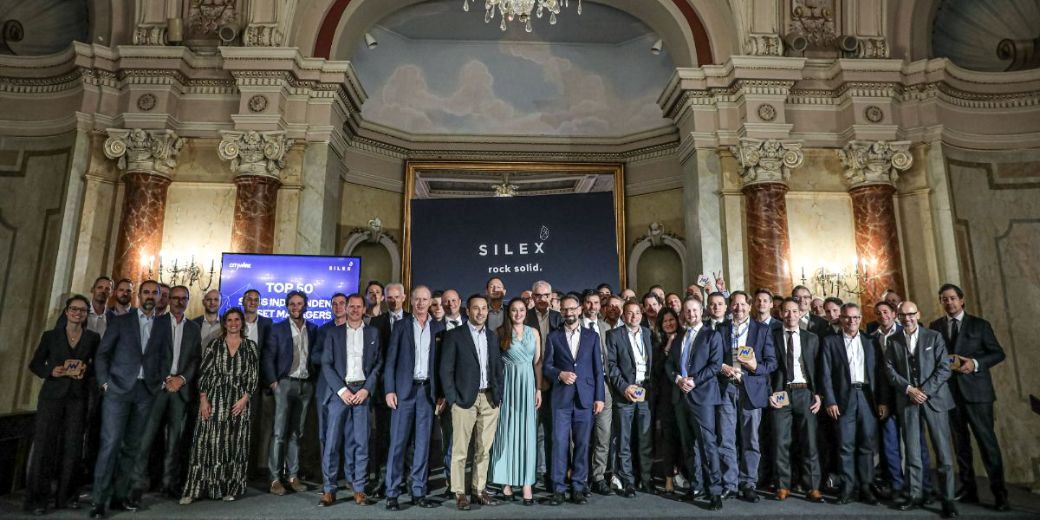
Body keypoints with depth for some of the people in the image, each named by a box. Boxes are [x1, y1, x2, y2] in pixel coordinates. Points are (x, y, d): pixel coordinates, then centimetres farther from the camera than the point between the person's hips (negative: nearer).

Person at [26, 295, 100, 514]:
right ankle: (36, 498, 6)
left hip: (78, 397, 1)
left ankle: (65, 496, 10)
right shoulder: (50, 335, 6)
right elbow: (35, 364, 7)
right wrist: (52, 371, -12)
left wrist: (87, 371, -15)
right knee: (44, 444, -2)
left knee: (72, 446, 2)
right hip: (52, 395, 0)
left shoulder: (93, 338, 7)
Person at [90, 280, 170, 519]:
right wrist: (105, 382, -4)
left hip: (146, 392, 2)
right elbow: (102, 353, 4)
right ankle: (99, 500, 0)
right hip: (118, 389, -2)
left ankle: (120, 495, 14)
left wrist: (160, 383, 1)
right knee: (110, 443, -7)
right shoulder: (121, 321, 4)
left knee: (131, 445, 7)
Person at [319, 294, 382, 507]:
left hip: (363, 391, 0)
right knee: (332, 441, -2)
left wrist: (367, 389, -7)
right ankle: (329, 489, 8)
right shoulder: (334, 333, 8)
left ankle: (359, 489, 9)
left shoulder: (373, 333, 9)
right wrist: (341, 389, -9)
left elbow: (378, 363, 5)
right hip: (339, 390, 0)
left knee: (361, 441, 1)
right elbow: (326, 364, 2)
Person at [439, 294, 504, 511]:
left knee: (484, 449, 10)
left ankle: (480, 490, 21)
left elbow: (498, 367, 15)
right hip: (464, 398, -4)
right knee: (460, 450, 2)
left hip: (489, 399, 5)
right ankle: (459, 493, 12)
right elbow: (445, 369, -5)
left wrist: (498, 394, 7)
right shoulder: (454, 335, -3)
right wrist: (452, 399, -10)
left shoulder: (492, 336, 12)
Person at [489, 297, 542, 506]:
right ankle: (507, 480, 13)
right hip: (508, 383, -2)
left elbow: (538, 362, 8)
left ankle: (526, 483, 5)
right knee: (507, 429, 4)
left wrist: (539, 389, 3)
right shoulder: (500, 332, 1)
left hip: (528, 384, 2)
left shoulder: (533, 332, 8)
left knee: (527, 431, 2)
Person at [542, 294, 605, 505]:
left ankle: (578, 487, 15)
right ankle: (558, 488, 9)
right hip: (561, 397, -1)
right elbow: (546, 367, 6)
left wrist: (599, 397, 1)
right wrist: (560, 374, -14)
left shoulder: (591, 336, 9)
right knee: (559, 443, -1)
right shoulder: (553, 337, 7)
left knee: (582, 444, 4)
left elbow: (598, 369, 7)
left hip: (585, 398, 1)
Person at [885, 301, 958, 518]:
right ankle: (915, 494, 12)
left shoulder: (934, 337, 3)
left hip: (934, 397, -1)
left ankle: (948, 499, 7)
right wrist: (909, 389, -10)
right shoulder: (893, 341, 8)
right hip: (907, 400, 2)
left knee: (943, 449, -2)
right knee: (911, 450, 4)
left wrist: (925, 391, -12)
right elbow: (890, 370, 3)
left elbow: (944, 368, -3)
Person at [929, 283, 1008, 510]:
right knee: (960, 442, 8)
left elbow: (998, 353, 1)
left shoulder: (979, 324, 4)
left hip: (976, 390, -2)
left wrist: (975, 363, -14)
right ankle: (968, 490, 16)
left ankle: (999, 494, 5)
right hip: (949, 391, 3)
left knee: (987, 440, -3)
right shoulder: (935, 327, 10)